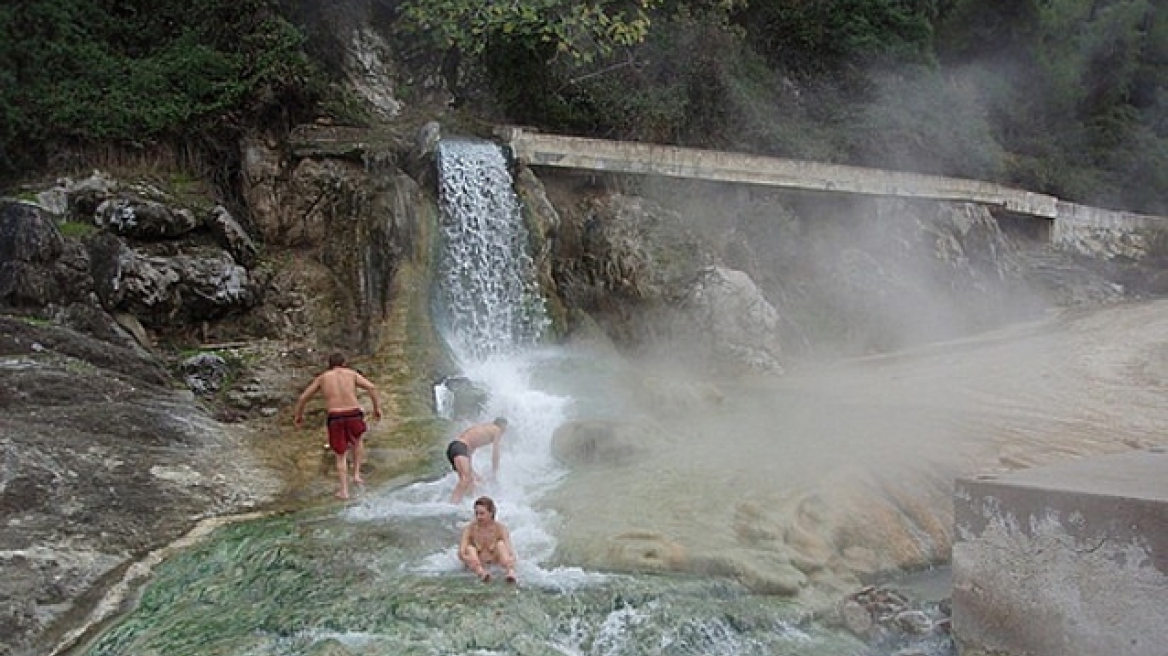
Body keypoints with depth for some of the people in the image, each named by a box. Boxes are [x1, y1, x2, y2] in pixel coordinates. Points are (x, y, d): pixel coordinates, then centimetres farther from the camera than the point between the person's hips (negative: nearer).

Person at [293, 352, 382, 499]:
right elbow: (371, 387, -2)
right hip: (354, 416, 0)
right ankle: (356, 473, 24)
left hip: (335, 419, 0)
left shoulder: (322, 378, 14)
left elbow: (303, 398, 16)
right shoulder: (352, 374, 12)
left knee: (341, 456, 17)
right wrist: (377, 407, 6)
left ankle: (344, 491, 12)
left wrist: (299, 415, 32)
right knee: (358, 440, 33)